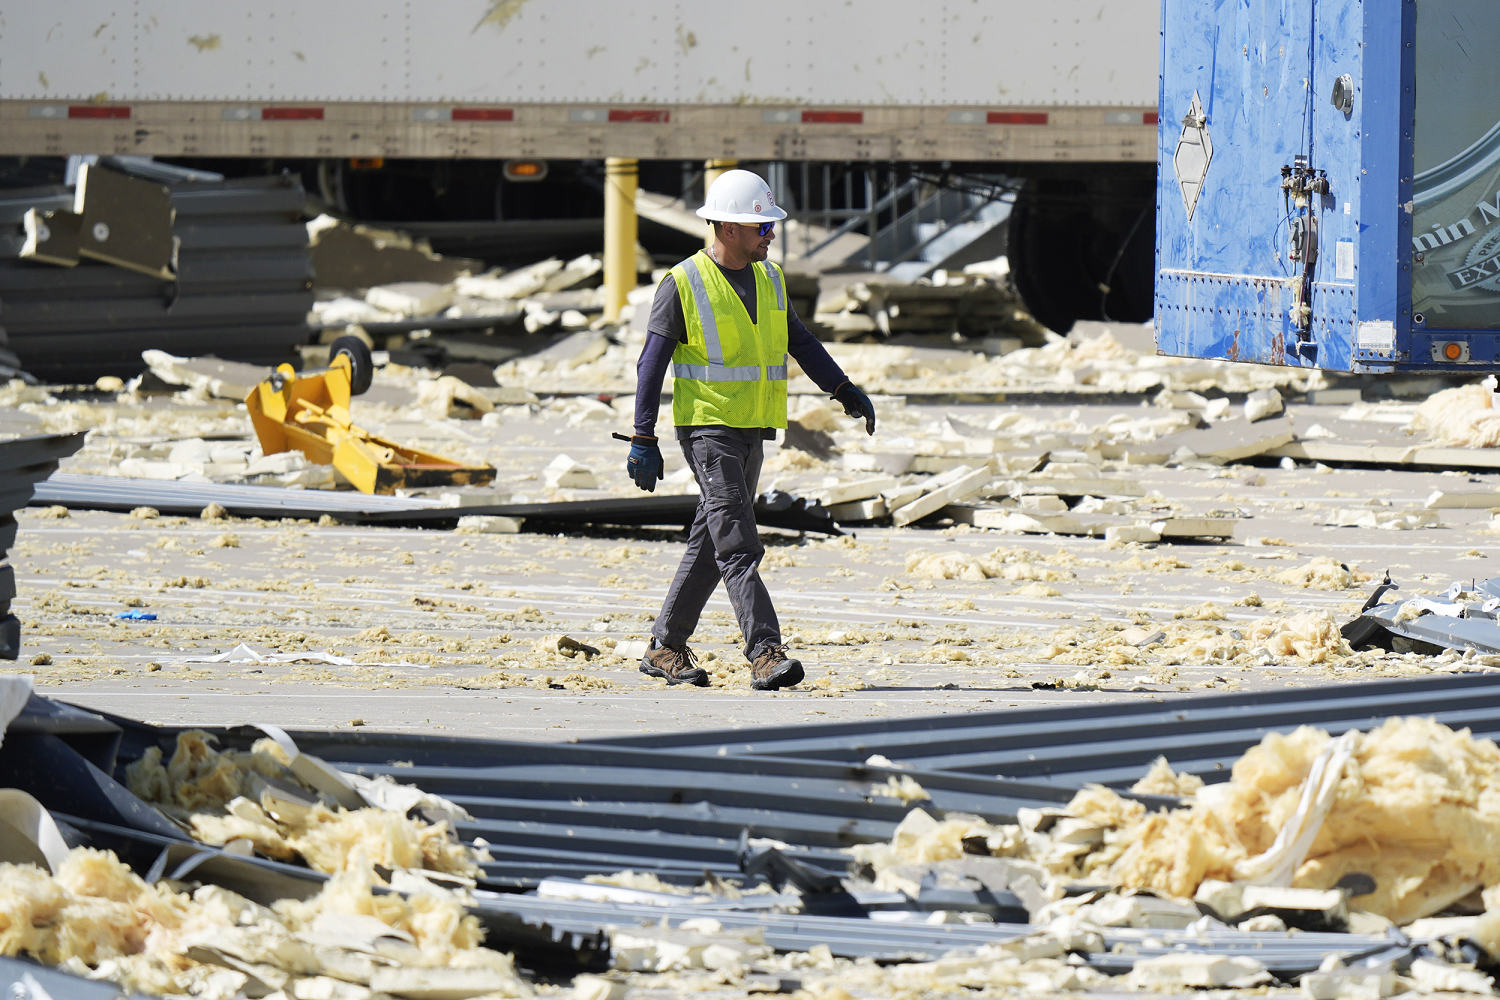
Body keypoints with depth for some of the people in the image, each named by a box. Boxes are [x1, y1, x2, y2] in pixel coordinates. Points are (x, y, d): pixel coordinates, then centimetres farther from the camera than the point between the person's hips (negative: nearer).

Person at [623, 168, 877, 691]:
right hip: (706, 427, -7)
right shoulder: (683, 285, -9)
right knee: (737, 545, -15)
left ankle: (665, 649, 20)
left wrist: (845, 390, 8)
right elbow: (651, 366, -7)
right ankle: (765, 654, -22)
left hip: (751, 431, 7)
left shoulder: (770, 280, 10)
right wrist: (643, 442, -10)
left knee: (711, 544, 11)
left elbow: (801, 343, 19)